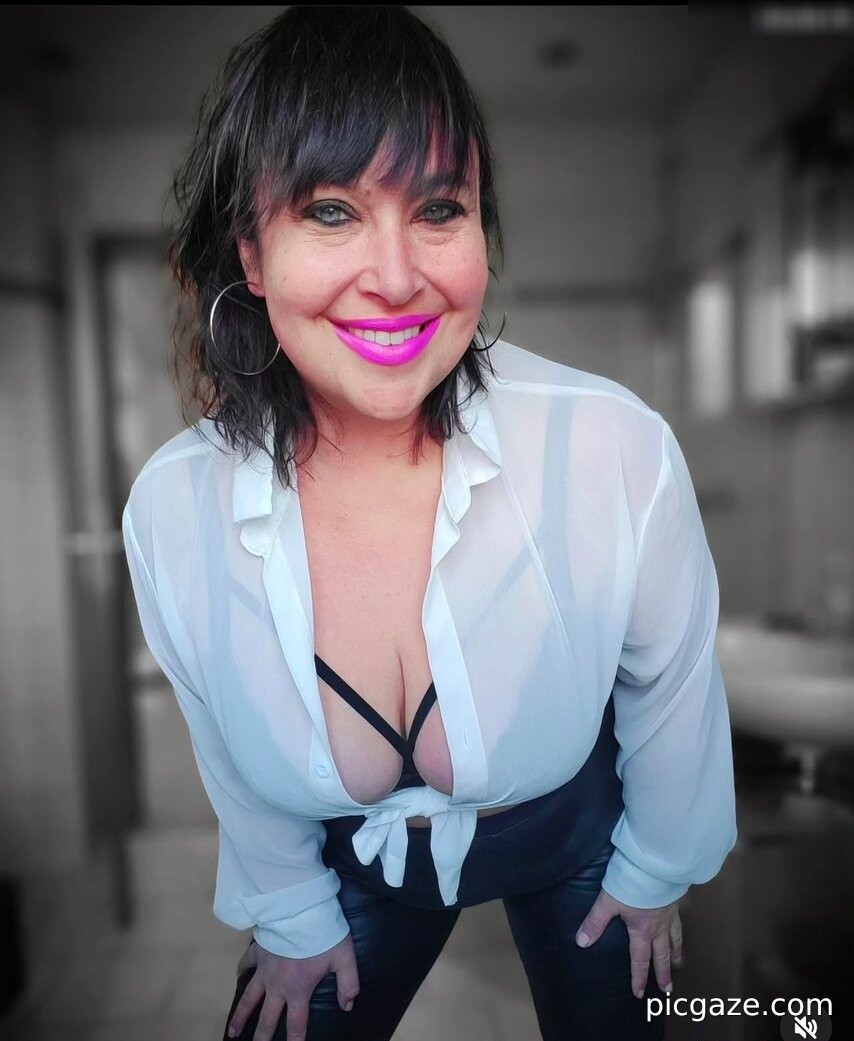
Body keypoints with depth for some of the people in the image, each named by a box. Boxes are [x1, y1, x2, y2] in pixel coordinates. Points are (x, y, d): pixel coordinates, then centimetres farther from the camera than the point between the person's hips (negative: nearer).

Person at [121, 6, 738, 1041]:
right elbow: (232, 758, -8)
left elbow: (671, 694, -15)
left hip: (572, 830, 0)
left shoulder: (617, 452, -35)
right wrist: (295, 916, 7)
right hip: (358, 860, 1)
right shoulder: (168, 512, -27)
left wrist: (654, 871, 2)